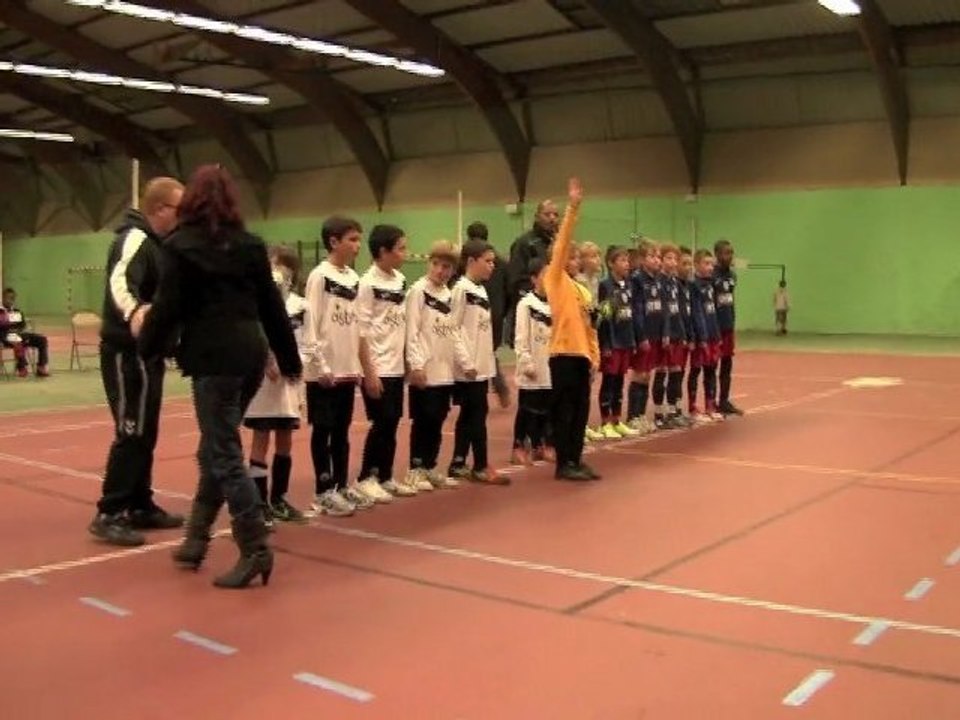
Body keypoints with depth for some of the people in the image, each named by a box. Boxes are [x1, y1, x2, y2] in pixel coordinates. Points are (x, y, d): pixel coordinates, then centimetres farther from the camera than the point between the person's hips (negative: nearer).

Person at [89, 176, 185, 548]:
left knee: (145, 434, 14)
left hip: (144, 352, 10)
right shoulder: (135, 239, -16)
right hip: (127, 353, -10)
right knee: (131, 433, -8)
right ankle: (109, 515, -2)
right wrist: (134, 311, -55)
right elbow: (120, 280, -36)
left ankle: (141, 506, 23)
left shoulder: (154, 242, 15)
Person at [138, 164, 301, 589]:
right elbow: (272, 306, 12)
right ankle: (195, 541, 23)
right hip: (250, 352, 6)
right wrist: (289, 358, 18)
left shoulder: (181, 246, -4)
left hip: (213, 358, -6)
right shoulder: (250, 245, 10)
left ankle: (255, 550, -5)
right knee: (215, 449, 17)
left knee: (224, 456, -2)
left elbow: (168, 307, -7)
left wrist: (147, 349, 9)